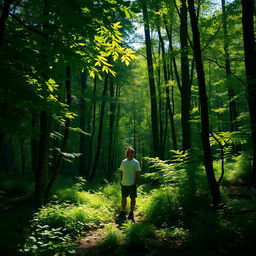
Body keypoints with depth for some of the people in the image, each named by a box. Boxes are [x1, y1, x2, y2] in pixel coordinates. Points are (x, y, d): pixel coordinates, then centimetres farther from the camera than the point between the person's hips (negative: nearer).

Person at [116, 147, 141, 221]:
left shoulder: (135, 162, -7)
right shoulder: (123, 162, 8)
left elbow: (138, 174, -8)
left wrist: (136, 183, -12)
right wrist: (121, 181, 10)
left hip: (132, 184, -5)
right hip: (124, 184, 5)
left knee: (132, 198, 5)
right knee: (123, 198, 10)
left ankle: (131, 213, 17)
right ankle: (122, 213, 20)